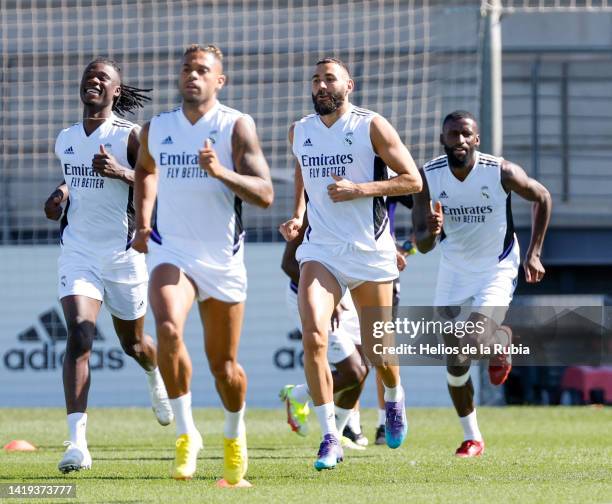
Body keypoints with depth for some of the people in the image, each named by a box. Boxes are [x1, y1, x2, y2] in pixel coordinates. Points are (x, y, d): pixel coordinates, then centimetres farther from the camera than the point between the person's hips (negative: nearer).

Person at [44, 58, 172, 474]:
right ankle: (77, 441, -26)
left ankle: (157, 374, 57)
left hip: (123, 252, -2)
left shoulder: (130, 137, -8)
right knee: (78, 335, -19)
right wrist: (61, 194, 5)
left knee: (133, 343, 17)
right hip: (78, 250, 2)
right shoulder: (65, 139, 8)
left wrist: (122, 173, -26)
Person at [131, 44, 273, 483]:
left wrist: (221, 172, -29)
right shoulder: (156, 129, 6)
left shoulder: (237, 126, -6)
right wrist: (143, 223, 16)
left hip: (222, 257, -1)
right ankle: (186, 433, -16)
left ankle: (236, 435, 38)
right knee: (168, 330, -28)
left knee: (224, 365, 8)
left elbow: (264, 195, -14)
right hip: (172, 252, 1)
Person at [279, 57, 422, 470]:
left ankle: (394, 395, 44)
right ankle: (330, 439, -14)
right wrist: (297, 215, 9)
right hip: (320, 249, 2)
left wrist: (358, 189, -17)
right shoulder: (299, 132, 8)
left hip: (370, 250, -2)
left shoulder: (372, 126, -5)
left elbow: (413, 180, -7)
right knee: (314, 338, -19)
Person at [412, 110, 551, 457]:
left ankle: (502, 341, 12)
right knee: (455, 361, 2)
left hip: (498, 267, -3)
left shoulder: (502, 172, -21)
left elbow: (542, 198, -1)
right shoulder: (429, 177, -16)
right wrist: (431, 232, -38)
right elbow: (422, 246, -14)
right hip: (455, 269, 3)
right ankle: (472, 438, 19)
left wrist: (534, 254, -2)